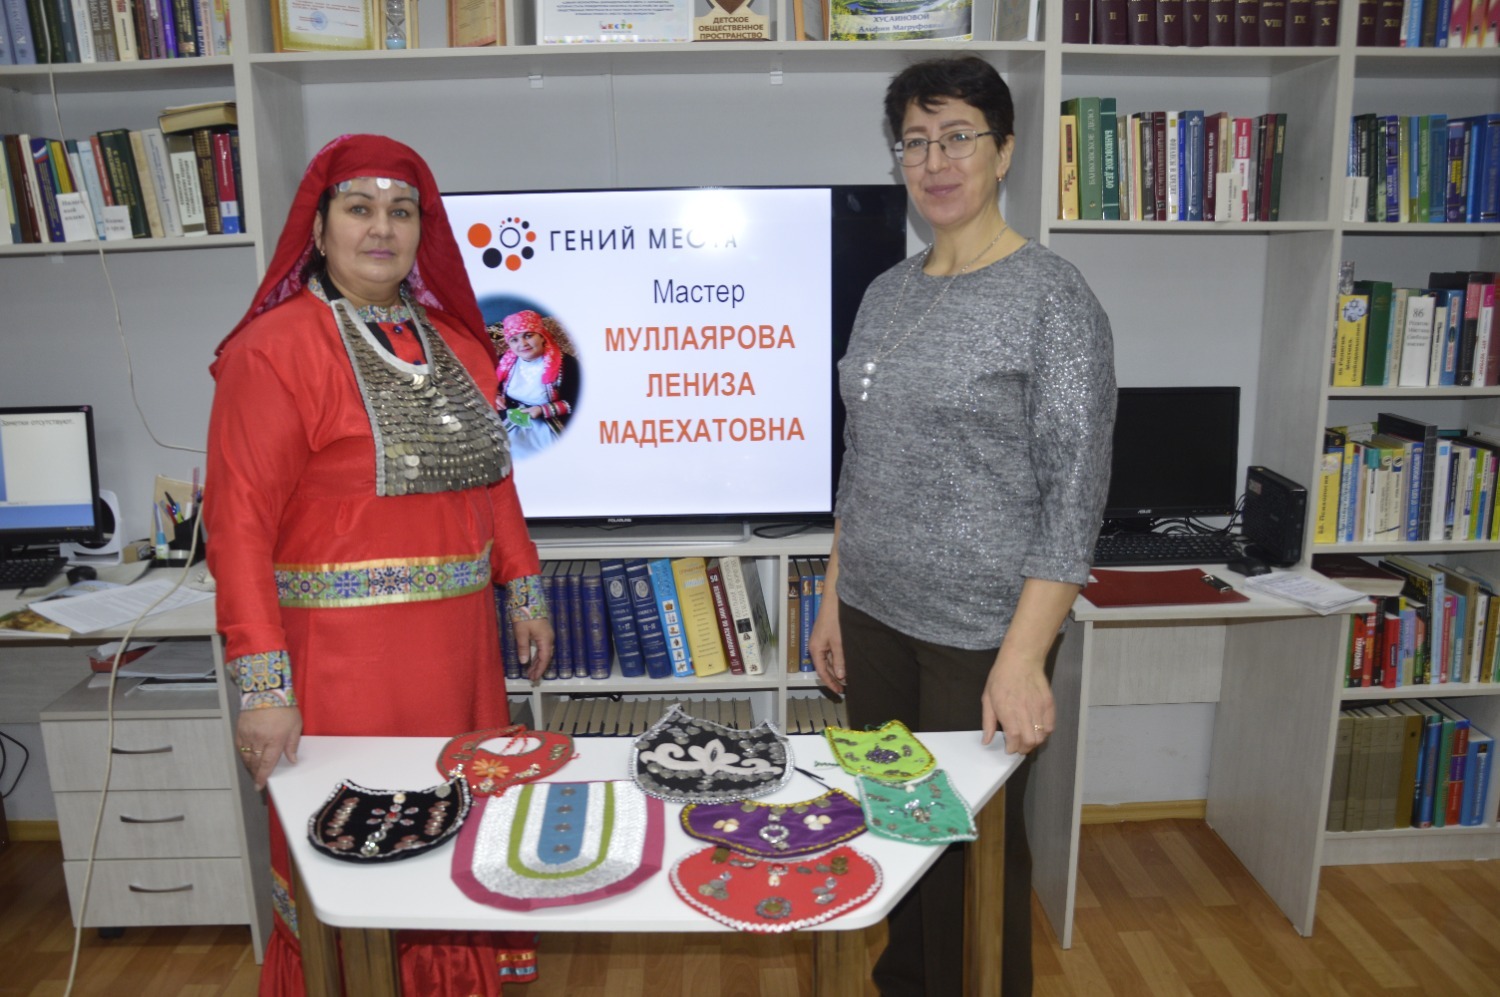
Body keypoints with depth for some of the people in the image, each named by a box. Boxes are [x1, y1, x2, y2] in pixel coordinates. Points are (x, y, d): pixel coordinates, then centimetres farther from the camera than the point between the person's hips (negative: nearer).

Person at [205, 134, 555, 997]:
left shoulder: (452, 340, 11)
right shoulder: (276, 349, -9)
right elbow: (240, 524, -14)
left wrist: (524, 592, 14)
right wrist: (263, 683, -19)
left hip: (461, 643, 6)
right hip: (343, 654, -6)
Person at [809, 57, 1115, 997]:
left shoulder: (1053, 297, -10)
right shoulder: (887, 294, 9)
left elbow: (1074, 491, -13)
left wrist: (1023, 658, -19)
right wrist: (834, 600, 12)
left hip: (981, 635, -6)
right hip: (874, 617, 6)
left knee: (970, 850, 7)